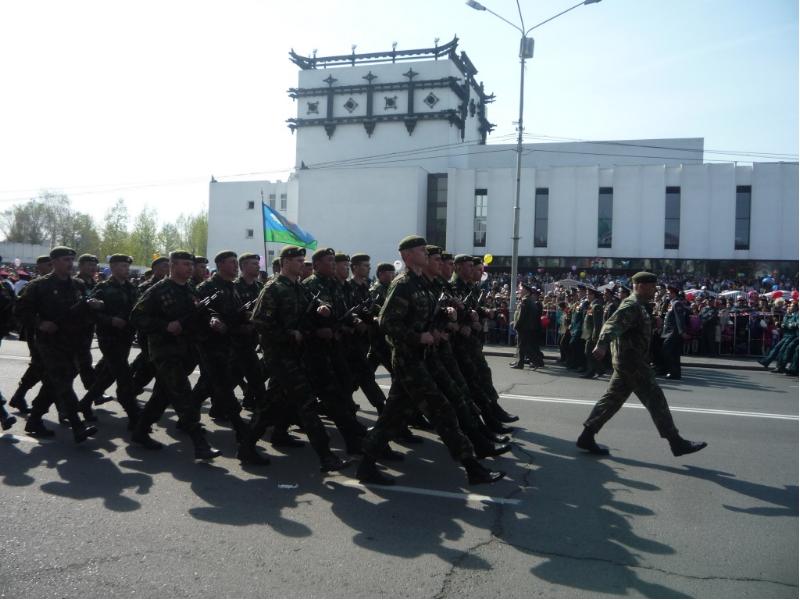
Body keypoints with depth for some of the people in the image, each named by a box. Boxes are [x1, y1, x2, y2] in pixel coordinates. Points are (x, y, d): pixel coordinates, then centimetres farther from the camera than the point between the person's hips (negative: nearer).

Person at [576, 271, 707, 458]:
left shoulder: (638, 306, 17)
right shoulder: (631, 306, -15)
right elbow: (612, 325, -30)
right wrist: (602, 345, -47)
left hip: (627, 362, 10)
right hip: (632, 363, -10)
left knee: (612, 399, 10)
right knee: (655, 400, -3)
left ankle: (587, 437, 12)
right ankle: (677, 443, 5)